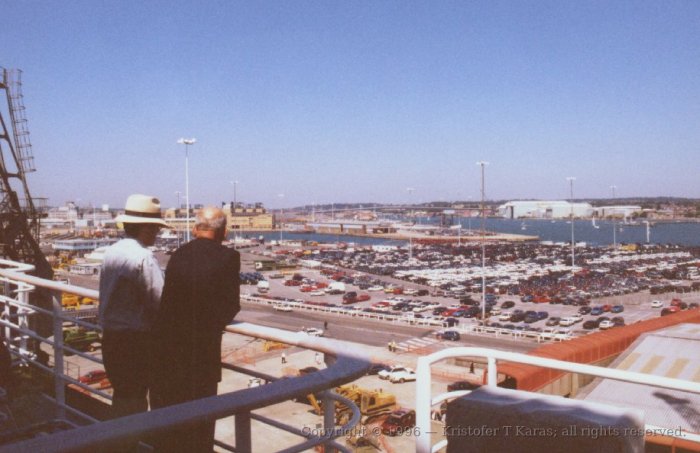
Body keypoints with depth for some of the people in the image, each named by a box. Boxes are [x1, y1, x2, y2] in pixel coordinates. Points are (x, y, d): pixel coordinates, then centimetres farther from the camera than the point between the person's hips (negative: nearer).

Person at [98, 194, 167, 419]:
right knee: (135, 399, 4)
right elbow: (160, 302, -22)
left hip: (110, 338, 8)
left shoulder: (111, 252, 7)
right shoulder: (143, 257, -19)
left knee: (121, 394, 20)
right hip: (136, 340, -8)